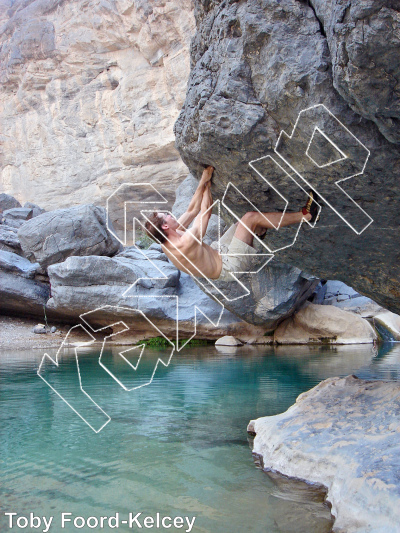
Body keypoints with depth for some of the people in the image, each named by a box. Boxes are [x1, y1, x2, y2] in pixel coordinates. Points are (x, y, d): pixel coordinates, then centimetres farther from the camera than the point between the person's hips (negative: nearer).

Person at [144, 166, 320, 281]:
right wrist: (206, 185, -8)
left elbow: (192, 210, -1)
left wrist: (203, 181, -4)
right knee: (251, 217, -16)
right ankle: (304, 215, -5)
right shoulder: (186, 243, -33)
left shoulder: (166, 240, -5)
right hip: (229, 267, -10)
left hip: (218, 253, 10)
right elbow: (205, 211, -21)